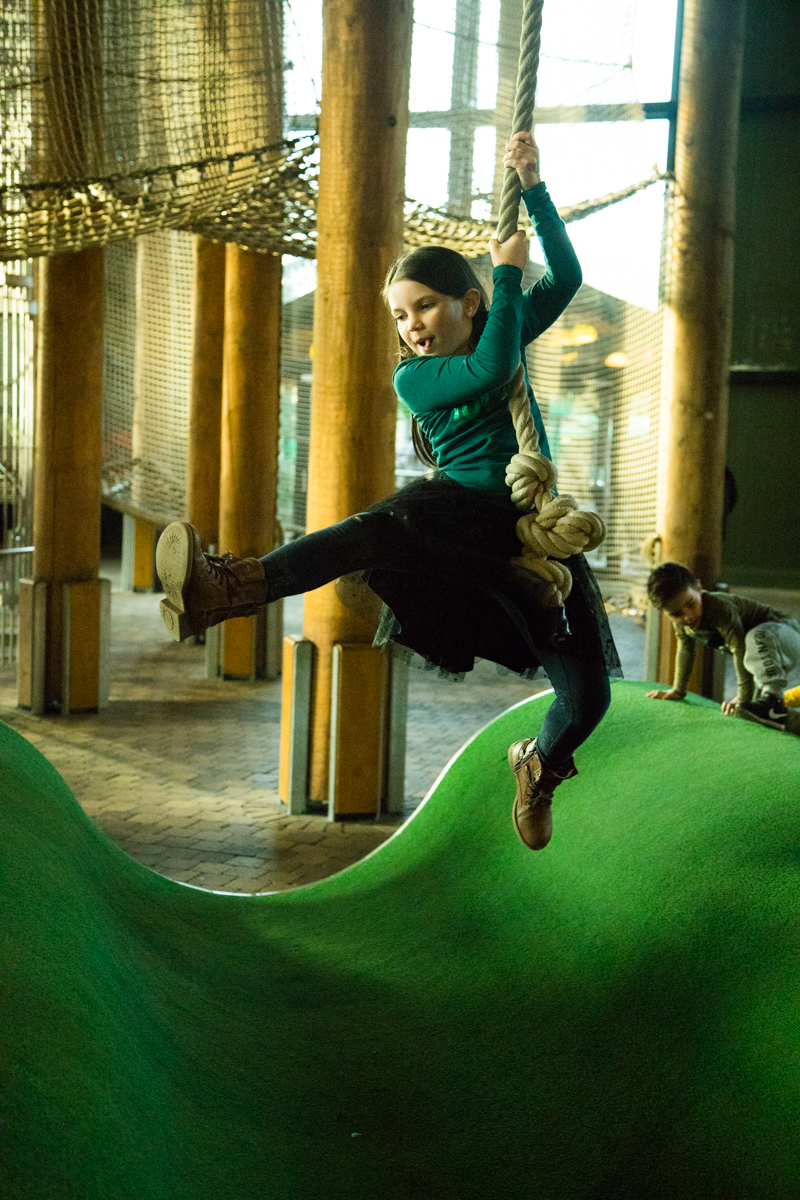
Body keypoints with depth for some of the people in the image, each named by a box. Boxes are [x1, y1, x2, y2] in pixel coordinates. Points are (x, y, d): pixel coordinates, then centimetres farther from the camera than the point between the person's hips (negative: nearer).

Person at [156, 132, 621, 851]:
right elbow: (491, 371, -16)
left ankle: (541, 765, 30)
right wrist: (506, 272, -6)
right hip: (472, 519, -4)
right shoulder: (414, 377, 1)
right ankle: (231, 588, -55)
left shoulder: (502, 332, 13)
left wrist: (533, 188, 2)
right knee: (401, 517, -40)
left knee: (587, 697, -6)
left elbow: (566, 276, 7)